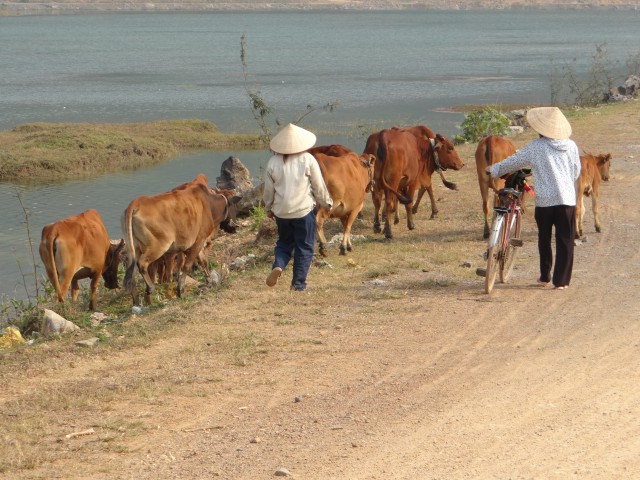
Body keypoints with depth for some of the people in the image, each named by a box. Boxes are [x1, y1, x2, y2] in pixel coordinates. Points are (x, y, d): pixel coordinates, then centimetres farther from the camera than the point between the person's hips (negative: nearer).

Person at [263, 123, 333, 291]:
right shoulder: (308, 160, -10)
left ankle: (278, 266, -6)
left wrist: (268, 208, 21)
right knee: (304, 247, 9)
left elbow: (268, 190, 5)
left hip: (281, 211, 3)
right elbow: (319, 186, -3)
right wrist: (327, 202, 14)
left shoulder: (273, 162, -3)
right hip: (304, 209, -3)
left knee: (284, 243, 21)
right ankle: (298, 283, 8)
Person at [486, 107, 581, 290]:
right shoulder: (571, 146, 3)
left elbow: (513, 162, 5)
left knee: (544, 239, 17)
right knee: (565, 240, 4)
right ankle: (561, 280, 3)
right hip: (567, 199, 1)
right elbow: (576, 172, 13)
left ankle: (545, 276, 24)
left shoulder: (535, 147, -5)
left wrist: (493, 169, 21)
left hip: (544, 199, -1)